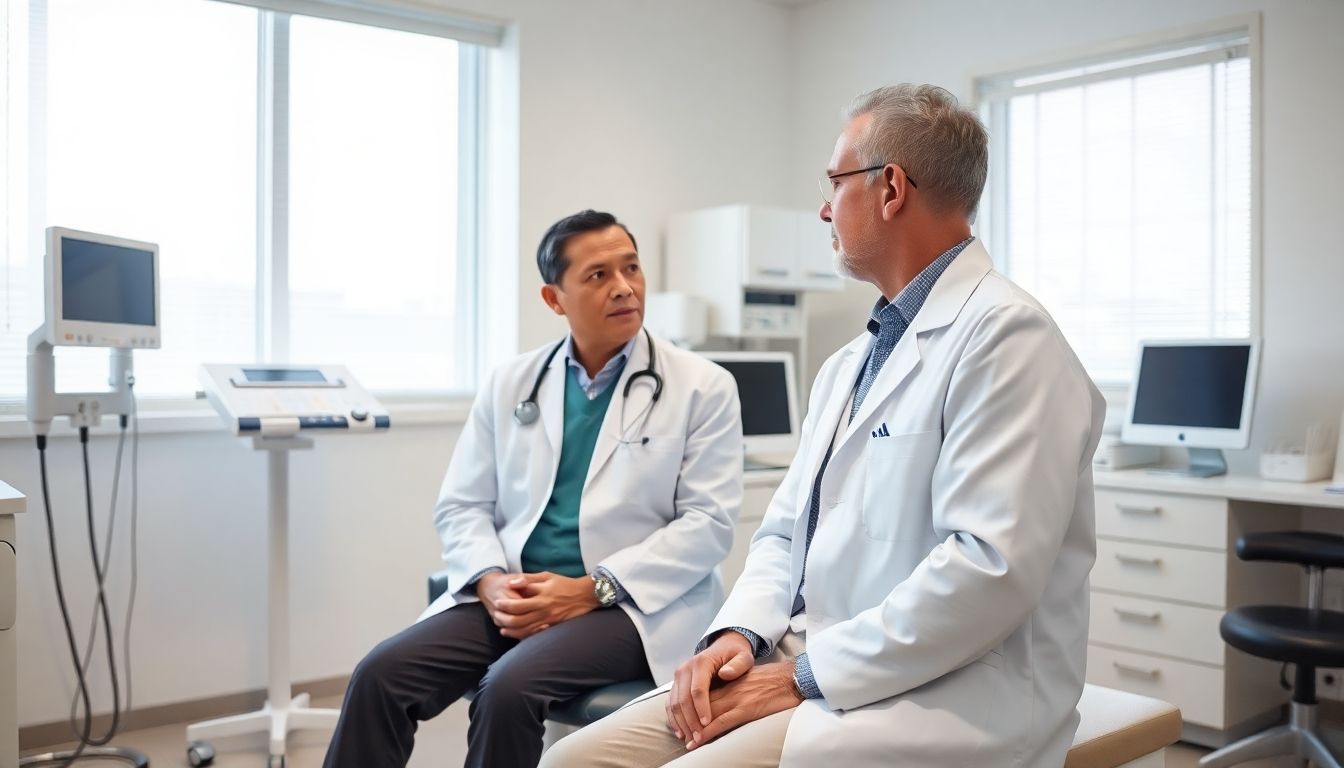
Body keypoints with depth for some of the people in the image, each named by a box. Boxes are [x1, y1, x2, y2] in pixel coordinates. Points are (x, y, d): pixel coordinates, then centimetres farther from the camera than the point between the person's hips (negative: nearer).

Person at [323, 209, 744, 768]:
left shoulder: (703, 386, 0)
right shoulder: (510, 384, 10)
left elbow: (708, 522, -7)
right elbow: (461, 507, 10)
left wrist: (590, 589, -16)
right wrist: (491, 581, -12)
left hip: (629, 603, -3)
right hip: (513, 596, 4)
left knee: (509, 688, -29)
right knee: (381, 674, -18)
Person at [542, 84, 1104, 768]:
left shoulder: (1006, 334, -13)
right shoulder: (847, 365, 16)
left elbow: (989, 566, -22)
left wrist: (805, 674, -17)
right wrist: (739, 633, -3)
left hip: (941, 697, -7)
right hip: (807, 667, 8)